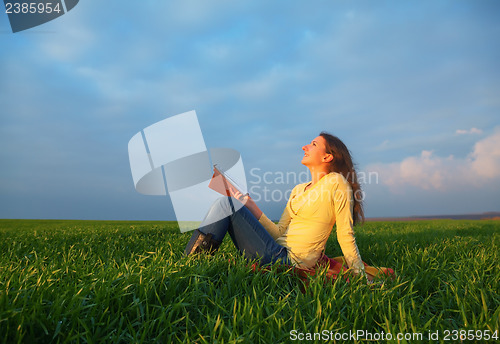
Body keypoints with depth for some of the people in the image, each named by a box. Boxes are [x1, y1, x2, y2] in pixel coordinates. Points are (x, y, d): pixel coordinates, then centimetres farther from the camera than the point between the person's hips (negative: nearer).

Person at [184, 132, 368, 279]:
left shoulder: (335, 182, -3)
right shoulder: (298, 190, 18)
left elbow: (346, 235, -4)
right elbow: (279, 232, 12)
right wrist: (250, 205, 5)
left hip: (288, 260, -8)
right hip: (278, 252, 8)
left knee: (226, 203, -11)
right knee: (225, 203, 2)